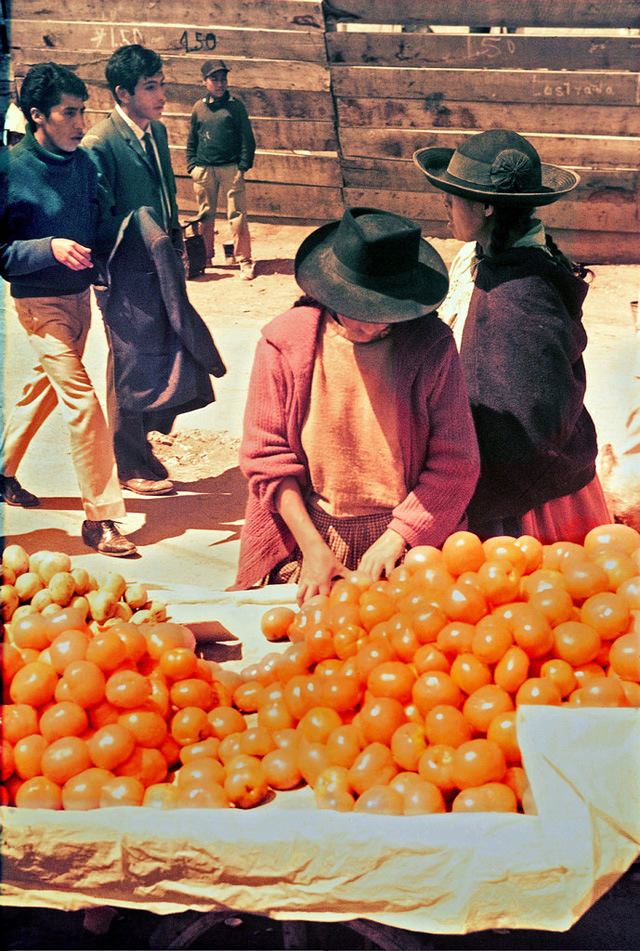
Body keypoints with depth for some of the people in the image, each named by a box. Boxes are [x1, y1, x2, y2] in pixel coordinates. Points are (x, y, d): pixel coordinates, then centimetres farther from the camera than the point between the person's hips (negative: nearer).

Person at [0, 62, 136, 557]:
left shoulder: (83, 162, 3)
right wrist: (50, 248, -29)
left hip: (80, 293, 7)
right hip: (41, 300, -7)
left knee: (46, 386, 20)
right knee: (82, 401, -12)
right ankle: (100, 517, -5)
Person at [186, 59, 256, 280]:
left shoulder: (235, 106, 4)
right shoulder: (199, 108, 12)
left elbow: (247, 138, 3)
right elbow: (191, 140, 19)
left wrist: (243, 166, -5)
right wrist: (191, 165, 9)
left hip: (230, 168, -3)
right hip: (203, 169, 3)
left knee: (237, 215, -7)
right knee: (205, 216, 9)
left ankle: (243, 259, -3)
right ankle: (205, 257, 20)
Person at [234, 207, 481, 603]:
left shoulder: (432, 344, -3)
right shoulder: (286, 342, -3)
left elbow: (456, 463, -3)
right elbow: (267, 456, 0)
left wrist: (395, 539, -11)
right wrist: (312, 546, -7)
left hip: (409, 534, 0)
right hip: (311, 530, 1)